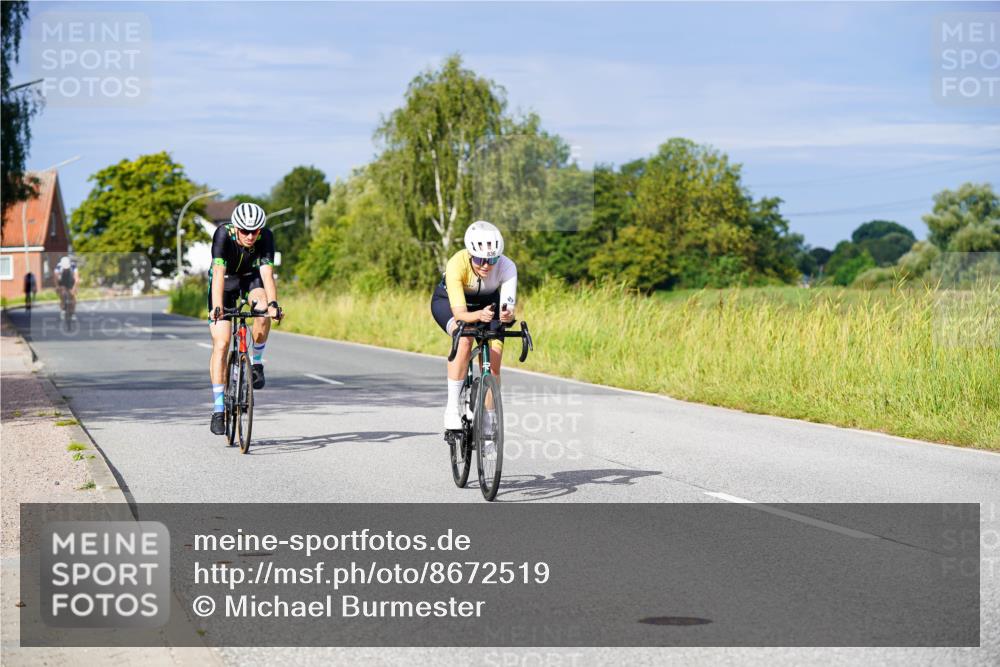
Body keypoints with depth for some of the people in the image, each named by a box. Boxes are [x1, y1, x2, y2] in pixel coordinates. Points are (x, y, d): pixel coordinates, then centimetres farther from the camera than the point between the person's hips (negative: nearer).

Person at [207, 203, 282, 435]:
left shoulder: (266, 236, -28)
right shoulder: (223, 234, -32)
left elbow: (267, 273, -37)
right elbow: (218, 273, -41)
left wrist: (273, 303, -53)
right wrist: (217, 307, -54)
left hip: (251, 277, 1)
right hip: (226, 279, -1)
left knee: (263, 314, -32)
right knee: (221, 344, -12)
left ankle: (257, 362, -5)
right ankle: (218, 409, -8)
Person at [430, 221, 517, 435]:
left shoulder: (507, 267, -32)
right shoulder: (457, 264, -37)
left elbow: (508, 309, -39)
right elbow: (459, 312, -42)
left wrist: (507, 315, -62)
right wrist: (478, 315, -62)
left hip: (488, 303, 3)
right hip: (448, 302, -3)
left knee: (493, 365, -11)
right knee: (464, 338, -33)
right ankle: (452, 408, -25)